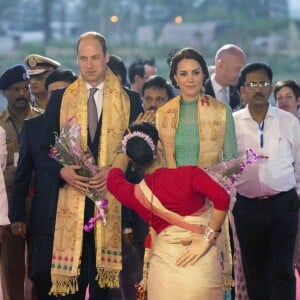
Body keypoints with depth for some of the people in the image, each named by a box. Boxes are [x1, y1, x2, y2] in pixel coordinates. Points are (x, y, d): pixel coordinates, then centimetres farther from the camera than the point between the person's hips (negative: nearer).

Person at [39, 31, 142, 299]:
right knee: (70, 277, -2)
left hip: (112, 198, -1)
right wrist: (63, 170, -10)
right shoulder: (60, 98, 10)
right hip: (71, 199, 1)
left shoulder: (128, 100, 7)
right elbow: (46, 149, 9)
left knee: (104, 274, -1)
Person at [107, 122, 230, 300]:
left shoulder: (135, 194, 4)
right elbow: (222, 198, -19)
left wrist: (131, 145, 38)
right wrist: (207, 238, -12)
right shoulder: (189, 174, -5)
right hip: (204, 268, -2)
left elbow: (114, 177, 27)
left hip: (166, 270, 2)